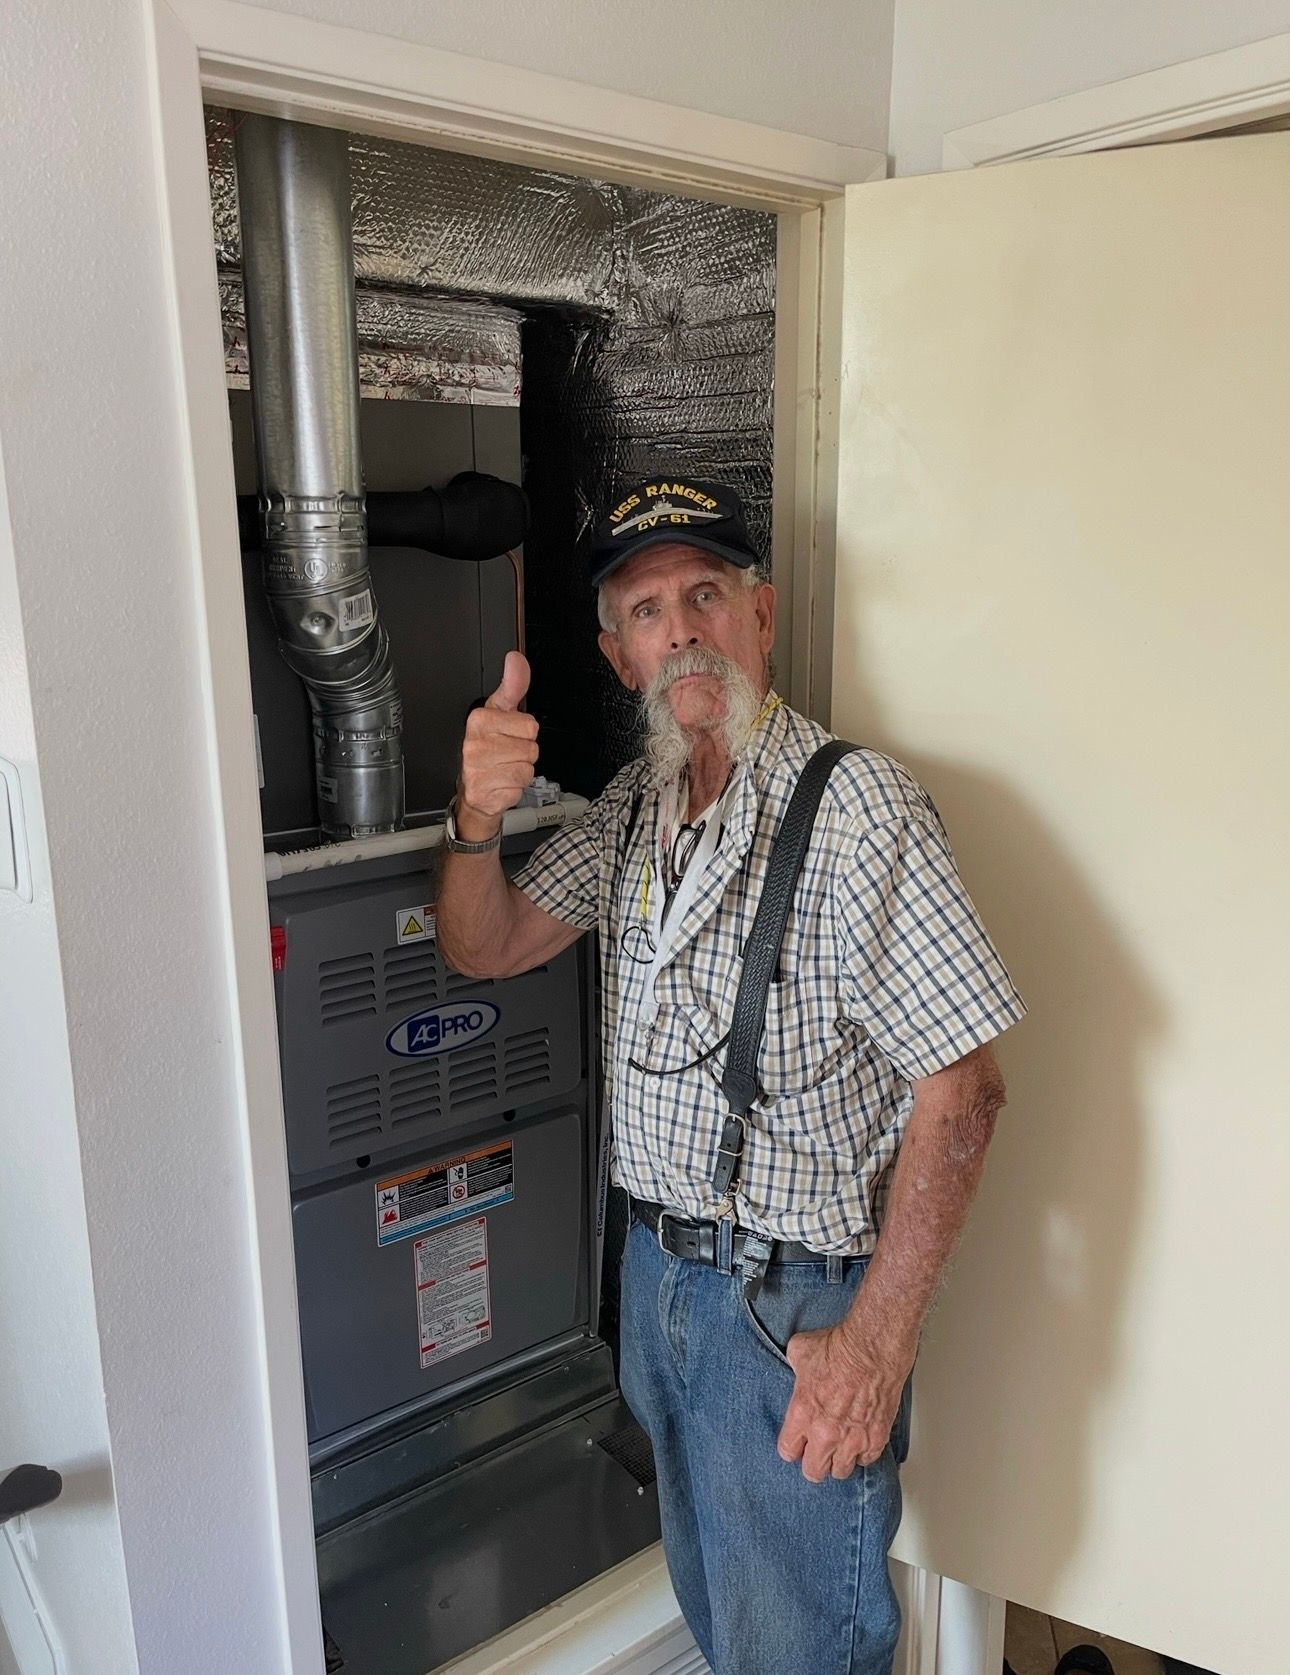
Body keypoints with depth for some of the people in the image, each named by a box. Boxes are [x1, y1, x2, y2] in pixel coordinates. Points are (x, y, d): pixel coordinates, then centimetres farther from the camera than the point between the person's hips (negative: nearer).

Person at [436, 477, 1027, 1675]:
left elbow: (961, 1087, -22)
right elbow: (485, 948, 4)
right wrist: (478, 822, -17)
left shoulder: (854, 804, -21)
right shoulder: (632, 805, 3)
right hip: (656, 1269, 7)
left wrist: (877, 1341, -22)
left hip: (794, 1305, -6)